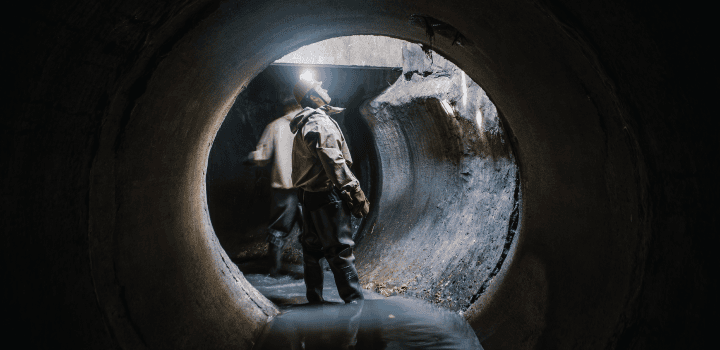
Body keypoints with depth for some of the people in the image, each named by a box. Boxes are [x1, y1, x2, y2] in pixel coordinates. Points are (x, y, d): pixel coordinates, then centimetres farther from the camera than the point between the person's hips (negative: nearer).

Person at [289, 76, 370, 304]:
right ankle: (354, 301, -10)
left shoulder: (302, 125, 18)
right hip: (327, 193, -10)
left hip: (308, 194, 10)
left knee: (312, 248, 14)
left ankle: (314, 299, 21)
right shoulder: (320, 123, -12)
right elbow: (334, 162, -21)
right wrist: (355, 192, -21)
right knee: (340, 249, -10)